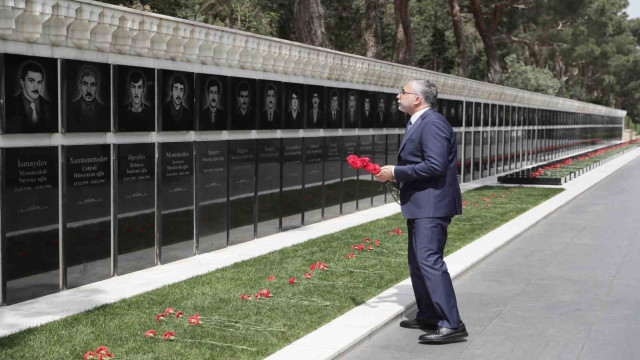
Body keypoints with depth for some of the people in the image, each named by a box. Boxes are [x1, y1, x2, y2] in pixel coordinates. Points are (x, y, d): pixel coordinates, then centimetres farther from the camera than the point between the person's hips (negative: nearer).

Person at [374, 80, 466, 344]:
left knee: (429, 260, -15)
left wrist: (396, 172, -18)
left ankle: (451, 324, -12)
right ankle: (429, 317, 27)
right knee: (417, 262, 17)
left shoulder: (432, 124, -17)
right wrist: (394, 173, 9)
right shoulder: (418, 123, 16)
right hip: (420, 204, 11)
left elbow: (435, 166, -25)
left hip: (432, 205, -11)